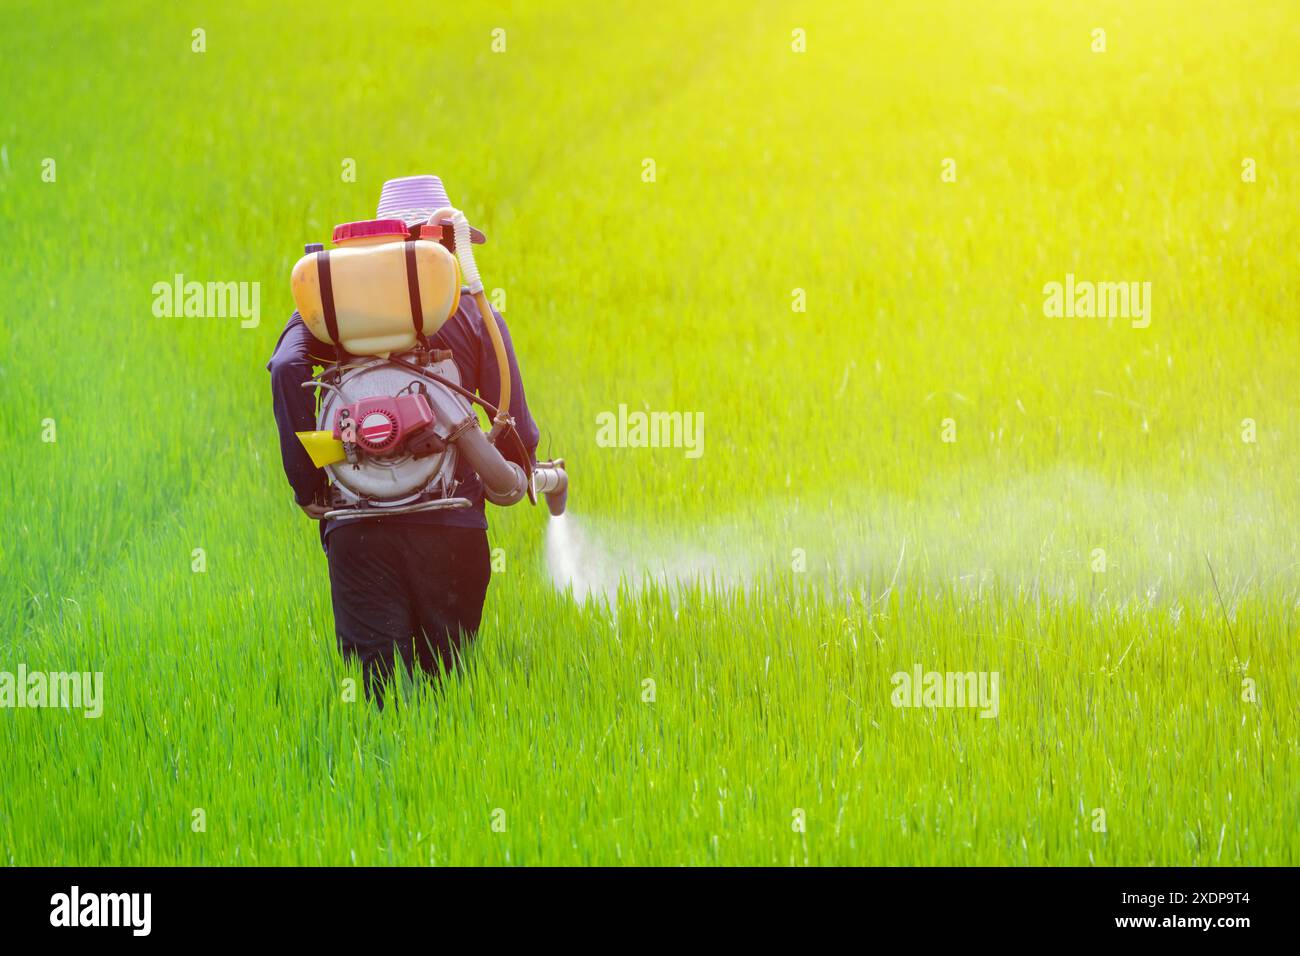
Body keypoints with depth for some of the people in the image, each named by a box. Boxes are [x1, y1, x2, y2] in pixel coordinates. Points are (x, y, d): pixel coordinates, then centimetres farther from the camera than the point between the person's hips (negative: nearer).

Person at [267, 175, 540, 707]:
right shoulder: (473, 314, 7)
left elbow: (288, 367, -11)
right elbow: (518, 433, 2)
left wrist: (306, 483, -4)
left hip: (357, 525, 1)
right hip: (451, 522, -1)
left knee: (376, 687, 0)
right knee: (448, 682, 9)